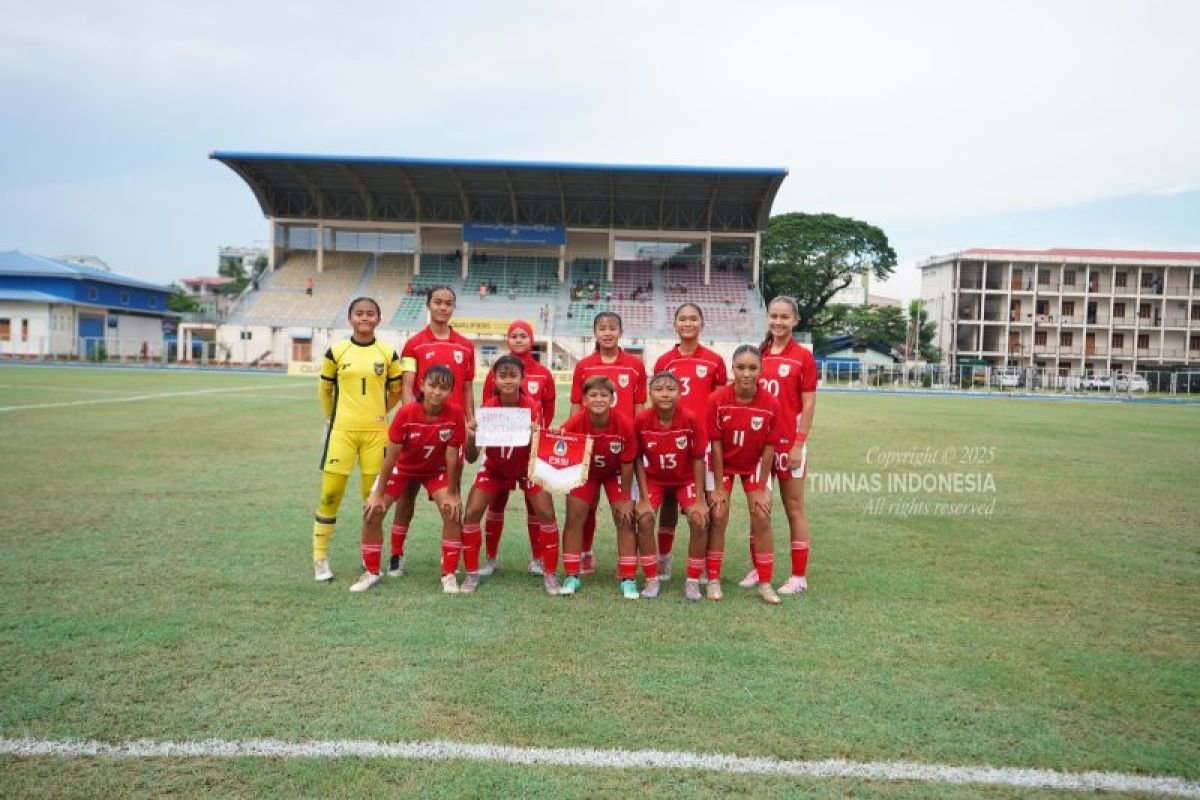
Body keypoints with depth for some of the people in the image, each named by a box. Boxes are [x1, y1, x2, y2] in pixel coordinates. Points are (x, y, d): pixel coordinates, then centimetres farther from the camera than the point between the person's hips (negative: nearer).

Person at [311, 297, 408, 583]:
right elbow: (324, 389, 12)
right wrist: (332, 418, 12)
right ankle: (320, 558, 12)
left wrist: (379, 413, 9)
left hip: (376, 433, 1)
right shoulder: (336, 351, 1)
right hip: (342, 431, -1)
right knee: (330, 494, -1)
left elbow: (396, 390, 14)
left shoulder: (388, 354, 3)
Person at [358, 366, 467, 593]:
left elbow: (451, 456, -20)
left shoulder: (455, 413, -28)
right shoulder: (406, 412, -29)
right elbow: (391, 455, -20)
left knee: (453, 512, -19)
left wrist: (451, 493, -15)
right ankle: (371, 572, 10)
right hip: (403, 467, 0)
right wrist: (378, 494, -16)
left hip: (437, 470, 0)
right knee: (372, 512, -10)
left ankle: (449, 574, -3)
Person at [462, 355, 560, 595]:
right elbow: (472, 458, -21)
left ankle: (550, 573, 4)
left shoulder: (533, 407, -23)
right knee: (471, 513, -12)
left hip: (527, 467, -1)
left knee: (546, 513, -14)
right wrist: (471, 436, -41)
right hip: (494, 468, 1)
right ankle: (472, 573, 6)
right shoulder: (487, 408, -22)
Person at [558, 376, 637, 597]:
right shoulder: (573, 424, -31)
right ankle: (572, 576, 7)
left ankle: (628, 579, 6)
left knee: (625, 519, -5)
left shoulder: (625, 424, -31)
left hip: (615, 473, 0)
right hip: (584, 472, 1)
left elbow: (627, 463, -19)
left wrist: (625, 498, -12)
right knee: (574, 518, -5)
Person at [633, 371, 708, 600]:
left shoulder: (690, 419, -23)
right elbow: (638, 460, -11)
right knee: (644, 519, -17)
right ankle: (651, 580, 0)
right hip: (654, 479, 1)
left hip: (686, 479, 0)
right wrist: (643, 498, -14)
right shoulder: (642, 420, -21)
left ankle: (692, 581, 1)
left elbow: (698, 459, -14)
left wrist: (699, 500, -14)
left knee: (700, 520, -17)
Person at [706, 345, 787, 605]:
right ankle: (713, 580, 9)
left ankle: (765, 584, 7)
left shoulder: (771, 404, -22)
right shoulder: (717, 399, -24)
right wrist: (719, 487, -14)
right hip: (723, 463, -1)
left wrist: (761, 488, -10)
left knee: (761, 517, -5)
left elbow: (769, 448, -13)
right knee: (718, 516, -5)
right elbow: (716, 446, -17)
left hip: (755, 464, 1)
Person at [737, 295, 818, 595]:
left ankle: (799, 576, 12)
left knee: (794, 508, 4)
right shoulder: (758, 355, 8)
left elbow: (808, 405, -7)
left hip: (789, 442, -4)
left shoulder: (803, 356, -5)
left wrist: (799, 445, -12)